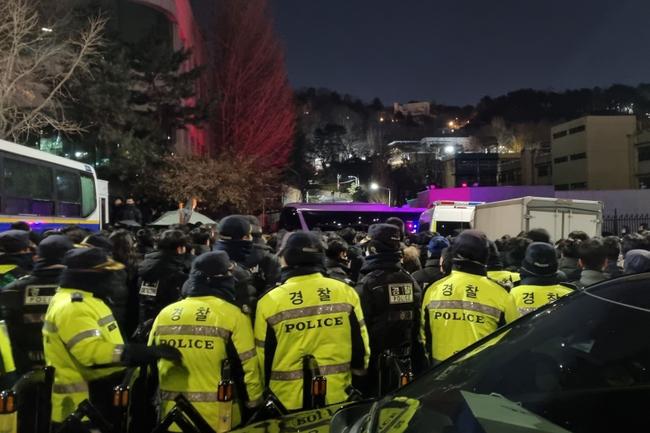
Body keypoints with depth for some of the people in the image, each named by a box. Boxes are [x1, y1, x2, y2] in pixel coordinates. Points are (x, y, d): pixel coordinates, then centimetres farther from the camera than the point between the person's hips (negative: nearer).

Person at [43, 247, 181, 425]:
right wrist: (150, 352, -34)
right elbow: (93, 353, -33)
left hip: (96, 397, 10)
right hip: (80, 403, -10)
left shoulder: (85, 300, 12)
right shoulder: (72, 307, -22)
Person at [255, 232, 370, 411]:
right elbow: (360, 345, 1)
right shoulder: (345, 292, -5)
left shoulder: (270, 301, -10)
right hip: (336, 397, 2)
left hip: (286, 400, -1)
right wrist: (358, 370, 19)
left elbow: (264, 357, -2)